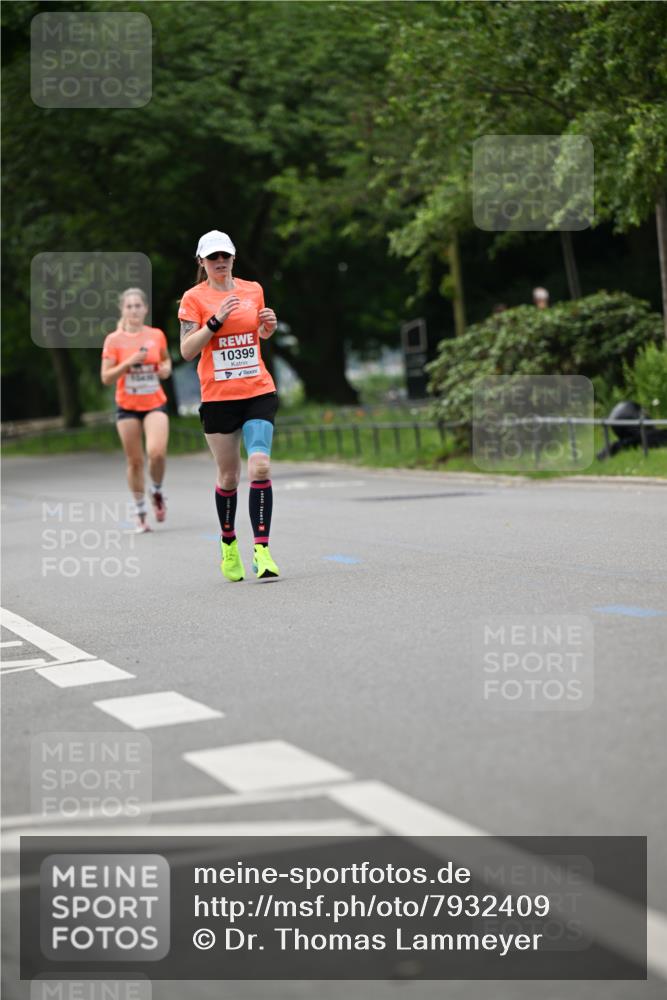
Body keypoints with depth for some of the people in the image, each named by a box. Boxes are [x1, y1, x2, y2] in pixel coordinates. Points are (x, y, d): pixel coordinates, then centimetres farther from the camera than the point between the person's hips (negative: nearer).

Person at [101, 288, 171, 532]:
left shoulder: (157, 335, 3)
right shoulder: (114, 340, -4)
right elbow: (106, 378, -7)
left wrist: (166, 368, 0)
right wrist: (130, 361, -19)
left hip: (155, 404, 0)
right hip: (127, 407, 0)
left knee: (157, 452, -21)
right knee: (135, 461, 3)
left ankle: (156, 491, 10)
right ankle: (141, 512, 19)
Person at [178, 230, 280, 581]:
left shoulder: (253, 290, 9)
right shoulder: (194, 298, -1)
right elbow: (186, 350, -8)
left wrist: (269, 326, 3)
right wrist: (215, 321, -18)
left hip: (259, 393, 1)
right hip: (218, 398, -1)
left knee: (260, 466, -16)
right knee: (228, 475, 7)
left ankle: (261, 549, -16)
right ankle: (228, 542, 30)